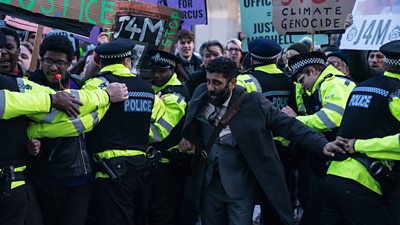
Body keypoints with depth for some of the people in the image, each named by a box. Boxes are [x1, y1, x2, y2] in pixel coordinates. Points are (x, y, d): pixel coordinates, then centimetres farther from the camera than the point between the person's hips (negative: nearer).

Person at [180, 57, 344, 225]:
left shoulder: (253, 102, -14)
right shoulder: (201, 94, -2)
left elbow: (288, 125, -13)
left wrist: (322, 144, -22)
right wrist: (187, 137, 2)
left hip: (240, 187, -4)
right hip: (209, 184, 4)